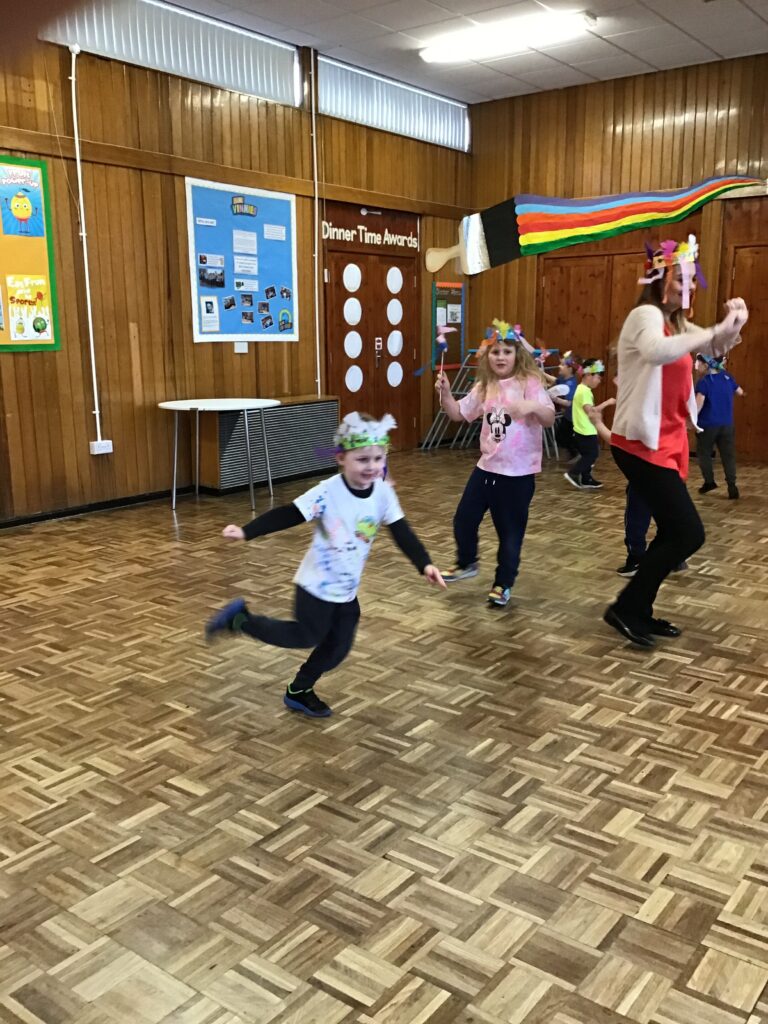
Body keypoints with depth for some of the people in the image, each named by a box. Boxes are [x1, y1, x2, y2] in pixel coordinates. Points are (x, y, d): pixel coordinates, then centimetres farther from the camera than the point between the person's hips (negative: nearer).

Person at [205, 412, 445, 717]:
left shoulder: (384, 493, -9)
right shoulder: (327, 492, -24)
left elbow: (402, 533, -7)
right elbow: (287, 515, -23)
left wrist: (424, 564, -20)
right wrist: (246, 532, -31)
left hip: (347, 589, 6)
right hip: (317, 585, -6)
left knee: (338, 649, 12)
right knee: (308, 637, 6)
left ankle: (299, 692, 35)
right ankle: (239, 619, 22)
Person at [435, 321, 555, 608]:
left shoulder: (529, 383, -11)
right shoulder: (484, 387, 6)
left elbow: (549, 419, -21)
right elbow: (458, 413, 11)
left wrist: (534, 407, -42)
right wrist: (445, 393, -7)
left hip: (518, 472, -5)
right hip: (487, 467, 5)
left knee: (510, 531, 4)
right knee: (463, 519, 10)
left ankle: (503, 583, 22)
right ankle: (467, 563, 36)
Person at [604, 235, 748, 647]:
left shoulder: (675, 322, 15)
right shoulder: (646, 316, -15)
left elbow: (717, 348, 19)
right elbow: (657, 351, -37)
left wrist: (732, 324, -2)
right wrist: (717, 330, -37)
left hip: (667, 442, 10)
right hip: (642, 444, -10)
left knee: (674, 532, 13)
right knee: (688, 533, -11)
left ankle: (639, 612, 24)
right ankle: (625, 607, 0)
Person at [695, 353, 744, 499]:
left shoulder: (703, 381, -12)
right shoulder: (727, 377, 4)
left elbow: (699, 402, -24)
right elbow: (740, 392, 18)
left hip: (708, 424, -4)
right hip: (727, 424, 4)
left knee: (704, 453, 14)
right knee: (728, 454, 4)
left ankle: (709, 481, 13)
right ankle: (732, 485, -4)